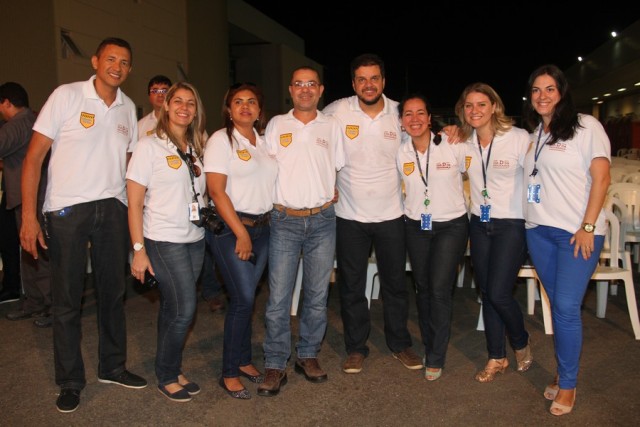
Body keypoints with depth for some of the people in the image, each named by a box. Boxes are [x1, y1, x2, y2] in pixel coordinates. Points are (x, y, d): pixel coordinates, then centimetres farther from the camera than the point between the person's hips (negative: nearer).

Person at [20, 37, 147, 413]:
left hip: (113, 209, 4)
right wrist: (29, 217, -13)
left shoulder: (128, 107, 9)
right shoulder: (67, 96, -5)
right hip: (68, 210, -4)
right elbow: (34, 157, -6)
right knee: (67, 299, 4)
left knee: (114, 292, 12)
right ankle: (71, 381, 20)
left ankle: (113, 367, 29)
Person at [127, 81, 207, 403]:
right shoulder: (149, 146, -5)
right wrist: (139, 250, -12)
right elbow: (134, 202, -8)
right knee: (184, 309, -7)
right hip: (164, 241, -5)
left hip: (195, 240, 5)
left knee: (173, 309, 11)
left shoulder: (195, 149, 13)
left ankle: (172, 371, 24)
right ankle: (166, 377, 13)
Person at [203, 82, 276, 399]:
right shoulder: (221, 140, -5)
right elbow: (216, 191, -13)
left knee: (246, 297, 11)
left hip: (262, 227, 5)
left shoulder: (264, 141, 12)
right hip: (230, 227, -5)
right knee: (243, 298, -8)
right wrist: (241, 233, -15)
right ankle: (229, 373, 7)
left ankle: (244, 360, 26)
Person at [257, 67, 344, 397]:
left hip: (322, 220, 2)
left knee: (317, 294, 8)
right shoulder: (276, 125, 7)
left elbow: (339, 168, 15)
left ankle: (308, 356, 24)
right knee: (278, 297, -3)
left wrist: (330, 195, 3)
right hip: (285, 220, -1)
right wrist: (274, 202, 2)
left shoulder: (331, 126, 9)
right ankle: (274, 365, 9)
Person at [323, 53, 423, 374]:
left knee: (395, 283, 13)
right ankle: (356, 348, 27)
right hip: (349, 215, -1)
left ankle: (400, 344, 32)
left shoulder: (400, 113, -3)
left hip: (391, 214, 1)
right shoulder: (336, 111, -7)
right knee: (351, 286, 9)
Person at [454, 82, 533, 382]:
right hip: (479, 225, 5)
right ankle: (497, 358, 25)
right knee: (486, 293, 10)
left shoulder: (519, 138, -11)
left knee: (499, 293, -8)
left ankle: (521, 343, 23)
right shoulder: (463, 142, 4)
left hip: (512, 225, -5)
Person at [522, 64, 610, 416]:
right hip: (538, 229, 5)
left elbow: (601, 177, -7)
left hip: (577, 232, -5)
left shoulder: (585, 126, -3)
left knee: (566, 307, -6)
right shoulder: (533, 135, 15)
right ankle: (563, 373, 23)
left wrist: (588, 227, -13)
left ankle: (568, 385, 9)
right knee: (557, 304, 11)